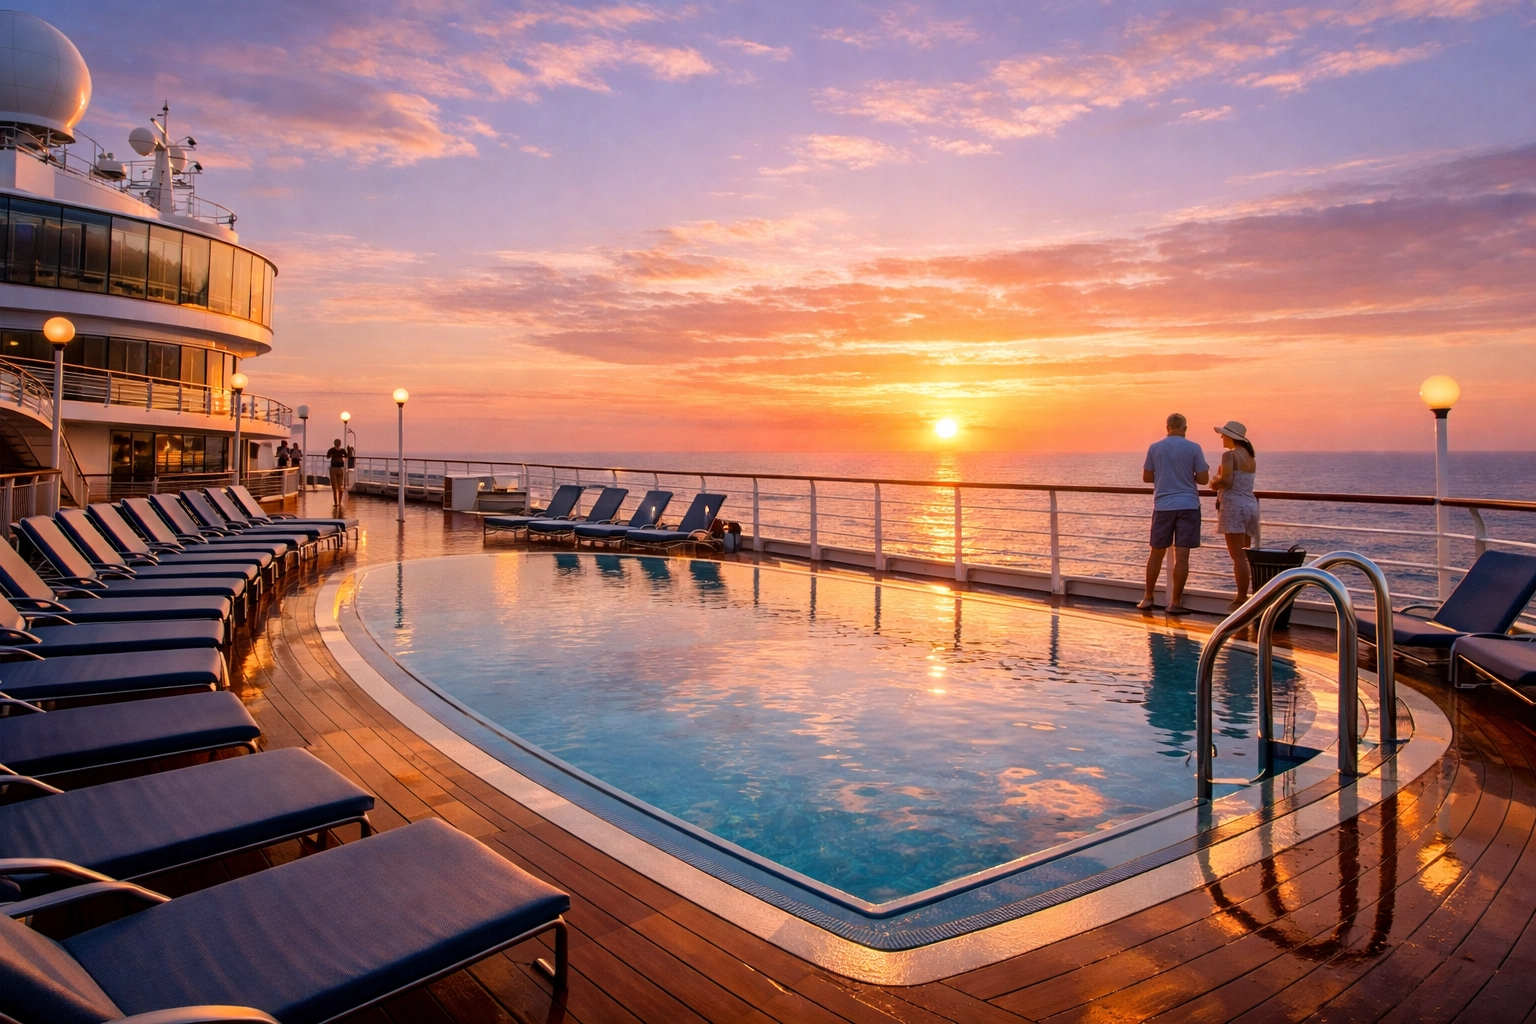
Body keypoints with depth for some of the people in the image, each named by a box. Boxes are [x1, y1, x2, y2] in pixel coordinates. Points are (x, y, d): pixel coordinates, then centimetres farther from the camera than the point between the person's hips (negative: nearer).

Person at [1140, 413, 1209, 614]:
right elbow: (1203, 478, -4)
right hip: (1188, 506, -2)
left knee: (1156, 553, 13)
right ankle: (1175, 602, 0)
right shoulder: (1193, 448, -4)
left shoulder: (1154, 448, 2)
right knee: (1181, 555, -1)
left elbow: (1146, 477, 8)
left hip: (1162, 506, 2)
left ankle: (1147, 598, 18)